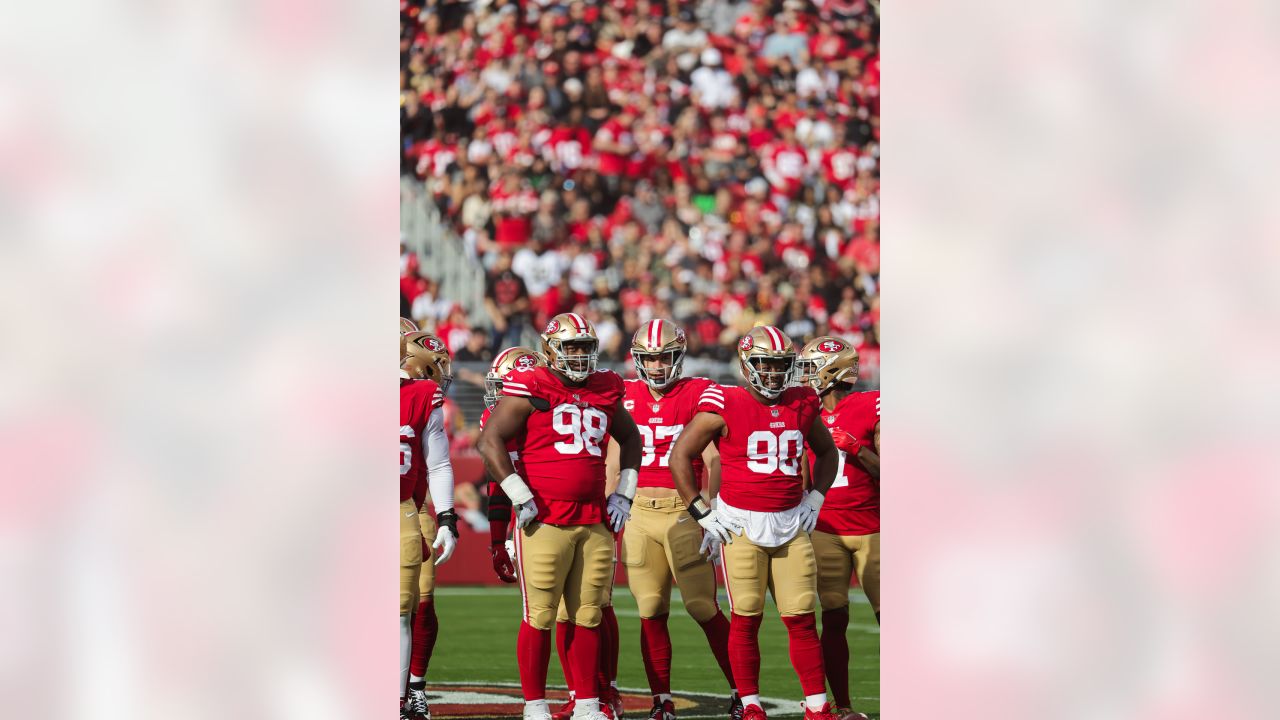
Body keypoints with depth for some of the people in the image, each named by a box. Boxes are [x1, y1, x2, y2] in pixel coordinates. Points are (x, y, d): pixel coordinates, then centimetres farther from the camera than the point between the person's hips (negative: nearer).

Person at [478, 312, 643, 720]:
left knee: (588, 616, 7)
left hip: (595, 524, 5)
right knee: (540, 617, -3)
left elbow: (629, 439, 30)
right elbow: (490, 442, -9)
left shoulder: (605, 392, 14)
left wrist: (624, 493, 19)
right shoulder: (529, 390, -4)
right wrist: (521, 499, -11)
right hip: (545, 522, -5)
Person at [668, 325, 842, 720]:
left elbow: (826, 453, 25)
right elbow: (680, 456, -4)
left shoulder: (802, 406, 7)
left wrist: (814, 499, 13)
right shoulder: (725, 406, -7)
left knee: (802, 619, 2)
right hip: (741, 524, -4)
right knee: (746, 618, 0)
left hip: (791, 523, 4)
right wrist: (702, 514, -4)